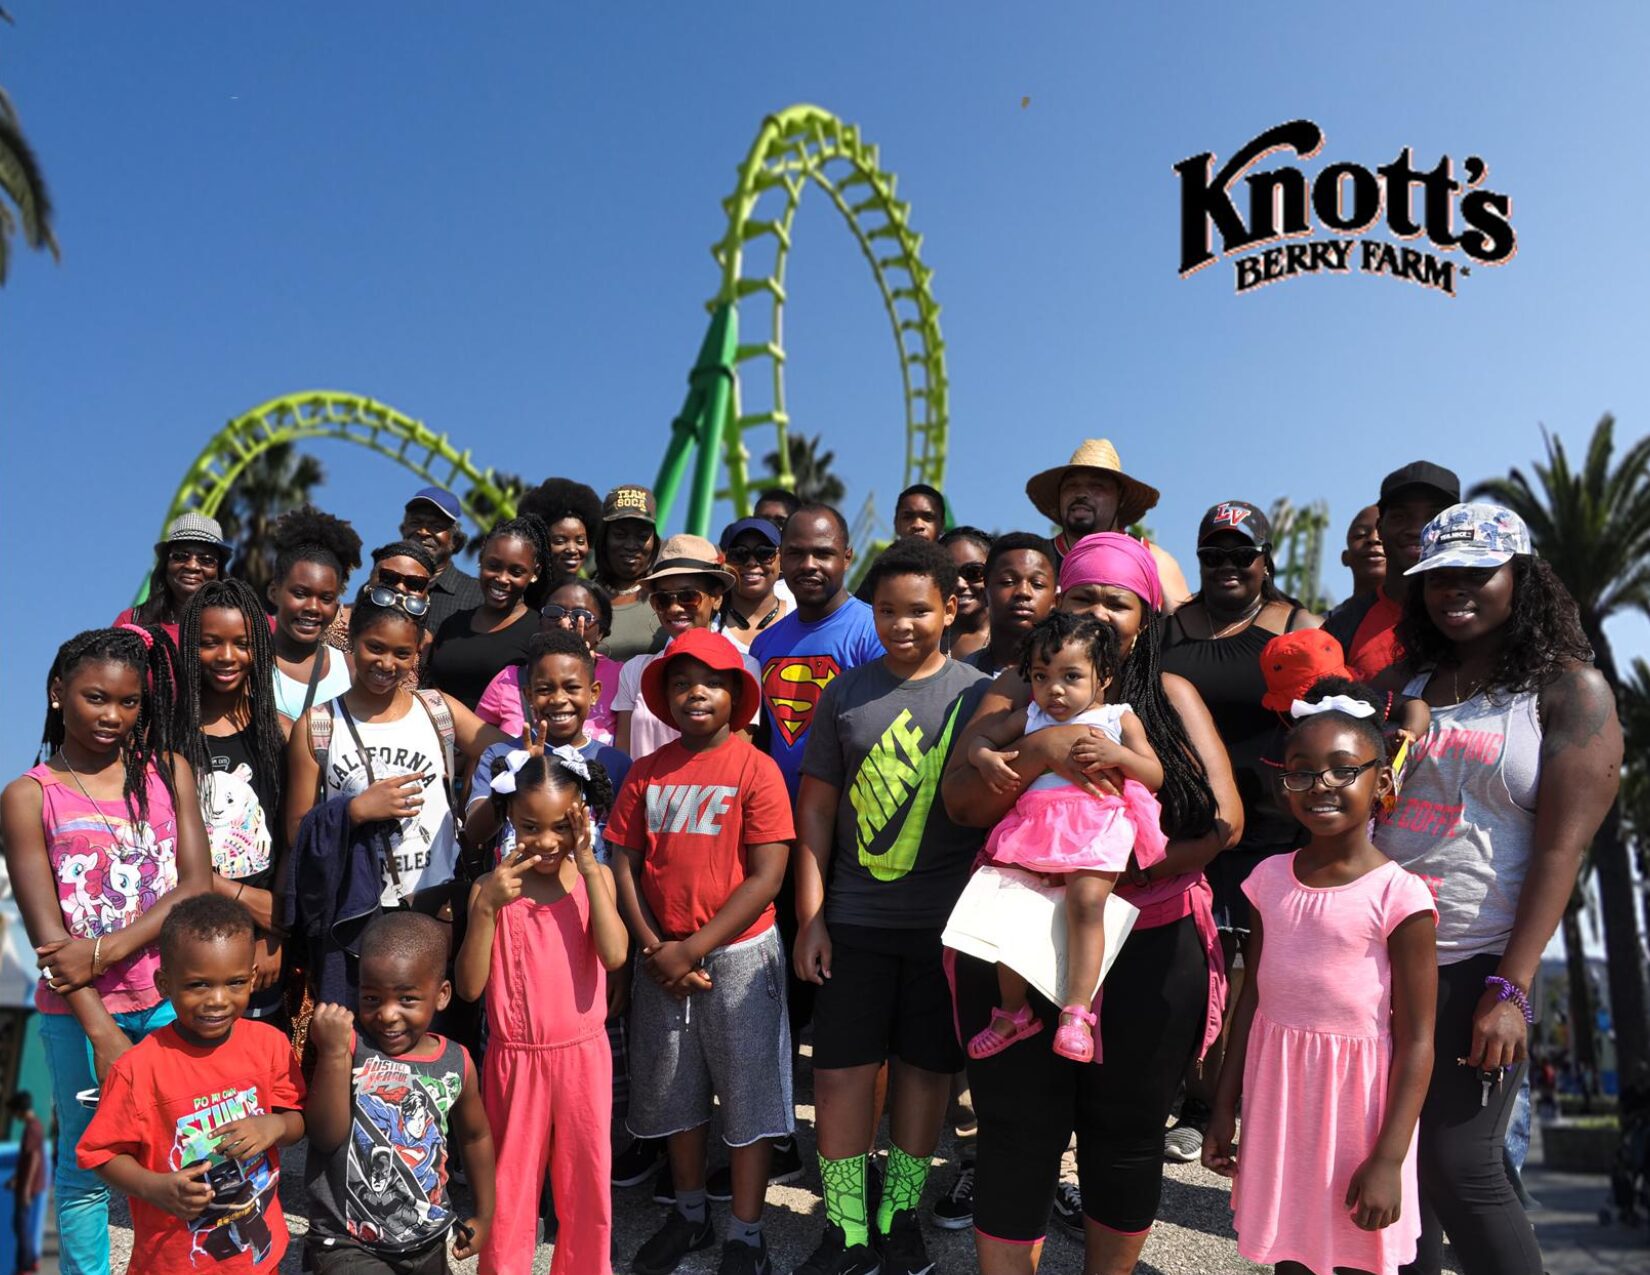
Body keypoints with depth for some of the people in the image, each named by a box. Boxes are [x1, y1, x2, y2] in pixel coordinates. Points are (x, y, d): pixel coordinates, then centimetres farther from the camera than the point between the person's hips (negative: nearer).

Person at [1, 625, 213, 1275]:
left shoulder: (169, 771, 2)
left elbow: (197, 886, -5)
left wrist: (105, 950, -17)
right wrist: (102, 1032, -15)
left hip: (170, 1000, 2)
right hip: (79, 1010, -1)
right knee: (86, 1164, 10)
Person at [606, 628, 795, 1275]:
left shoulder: (755, 768, -10)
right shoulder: (646, 772, 3)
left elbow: (766, 877, -14)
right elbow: (623, 865, 3)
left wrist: (692, 949, -15)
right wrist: (655, 949, -8)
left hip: (738, 955, -4)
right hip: (662, 961, 4)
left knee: (747, 1098, 5)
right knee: (675, 1095, 17)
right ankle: (689, 1214, 36)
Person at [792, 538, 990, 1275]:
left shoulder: (978, 696, 0)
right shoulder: (846, 694, 2)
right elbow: (816, 808, 4)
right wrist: (810, 917, 0)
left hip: (946, 920, 0)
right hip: (855, 917, 1)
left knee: (925, 1066, 10)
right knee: (841, 1070, 3)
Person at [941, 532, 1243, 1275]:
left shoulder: (1171, 698, 4)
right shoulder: (1018, 691, 5)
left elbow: (1224, 820, -4)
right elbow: (961, 802, -6)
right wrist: (1038, 751, -23)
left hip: (1149, 953, 1)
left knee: (1127, 1138, 13)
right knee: (1017, 1139, 5)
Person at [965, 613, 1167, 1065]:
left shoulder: (1118, 718, 11)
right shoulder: (1030, 717, 21)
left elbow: (1155, 777, 7)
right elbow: (982, 737, 23)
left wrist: (1118, 755, -10)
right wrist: (985, 758, 0)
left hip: (1097, 826, -4)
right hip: (1032, 822, 4)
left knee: (1086, 905, -23)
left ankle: (1077, 1012, -18)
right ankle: (1013, 1011, 14)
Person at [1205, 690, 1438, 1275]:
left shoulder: (1399, 895, -14)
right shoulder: (1270, 878, 1)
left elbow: (1416, 1042, -12)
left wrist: (1389, 1159, -14)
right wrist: (1224, 1110, 10)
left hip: (1355, 1104, -4)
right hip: (1277, 1101, 4)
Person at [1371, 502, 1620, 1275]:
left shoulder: (1569, 688, -3)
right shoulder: (1404, 684, 10)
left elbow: (1560, 849, -11)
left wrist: (1510, 988, -17)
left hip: (1476, 969, -5)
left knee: (1459, 1171, -4)